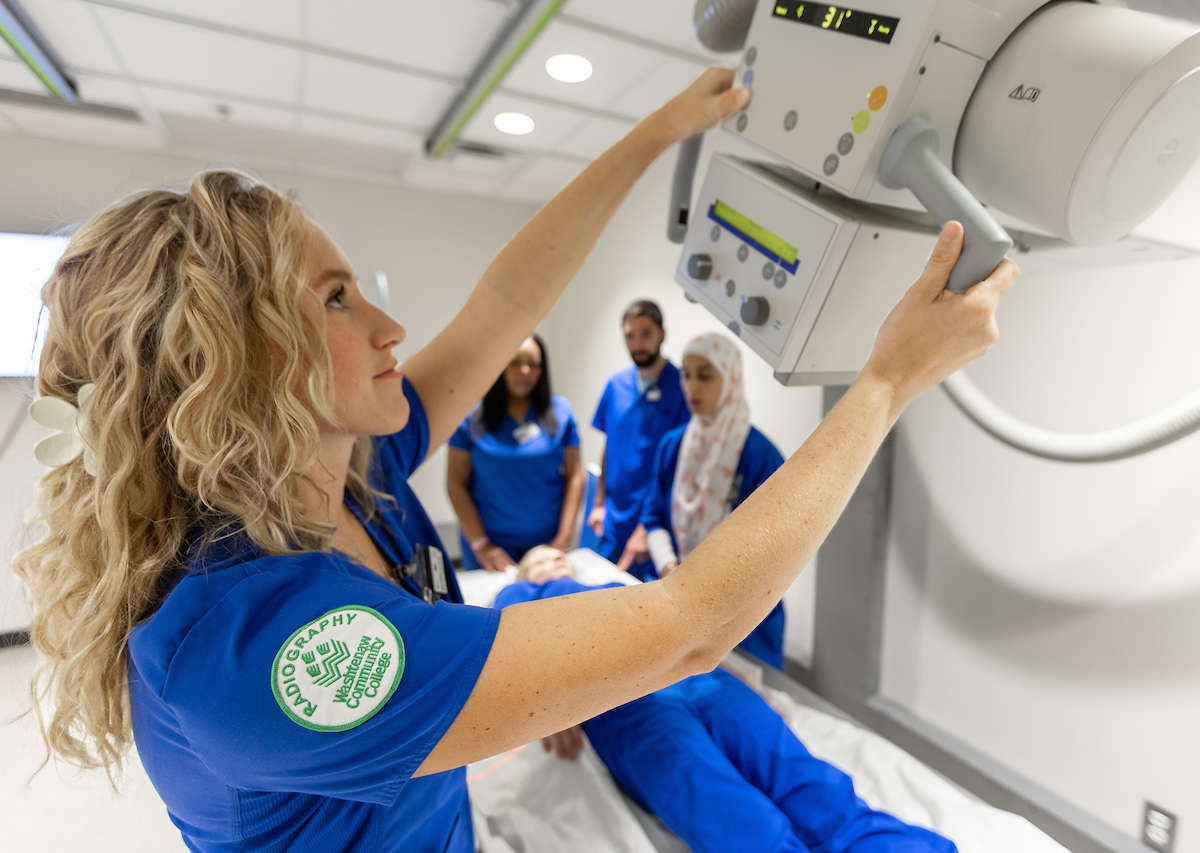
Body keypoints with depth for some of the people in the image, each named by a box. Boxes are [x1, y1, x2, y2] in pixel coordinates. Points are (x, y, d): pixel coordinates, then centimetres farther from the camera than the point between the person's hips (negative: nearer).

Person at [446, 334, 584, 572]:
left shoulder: (559, 411, -2)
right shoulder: (473, 414, -6)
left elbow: (574, 476, -1)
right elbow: (456, 483, -5)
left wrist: (564, 538, -7)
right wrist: (480, 544, -9)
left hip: (547, 541, 1)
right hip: (491, 542, -1)